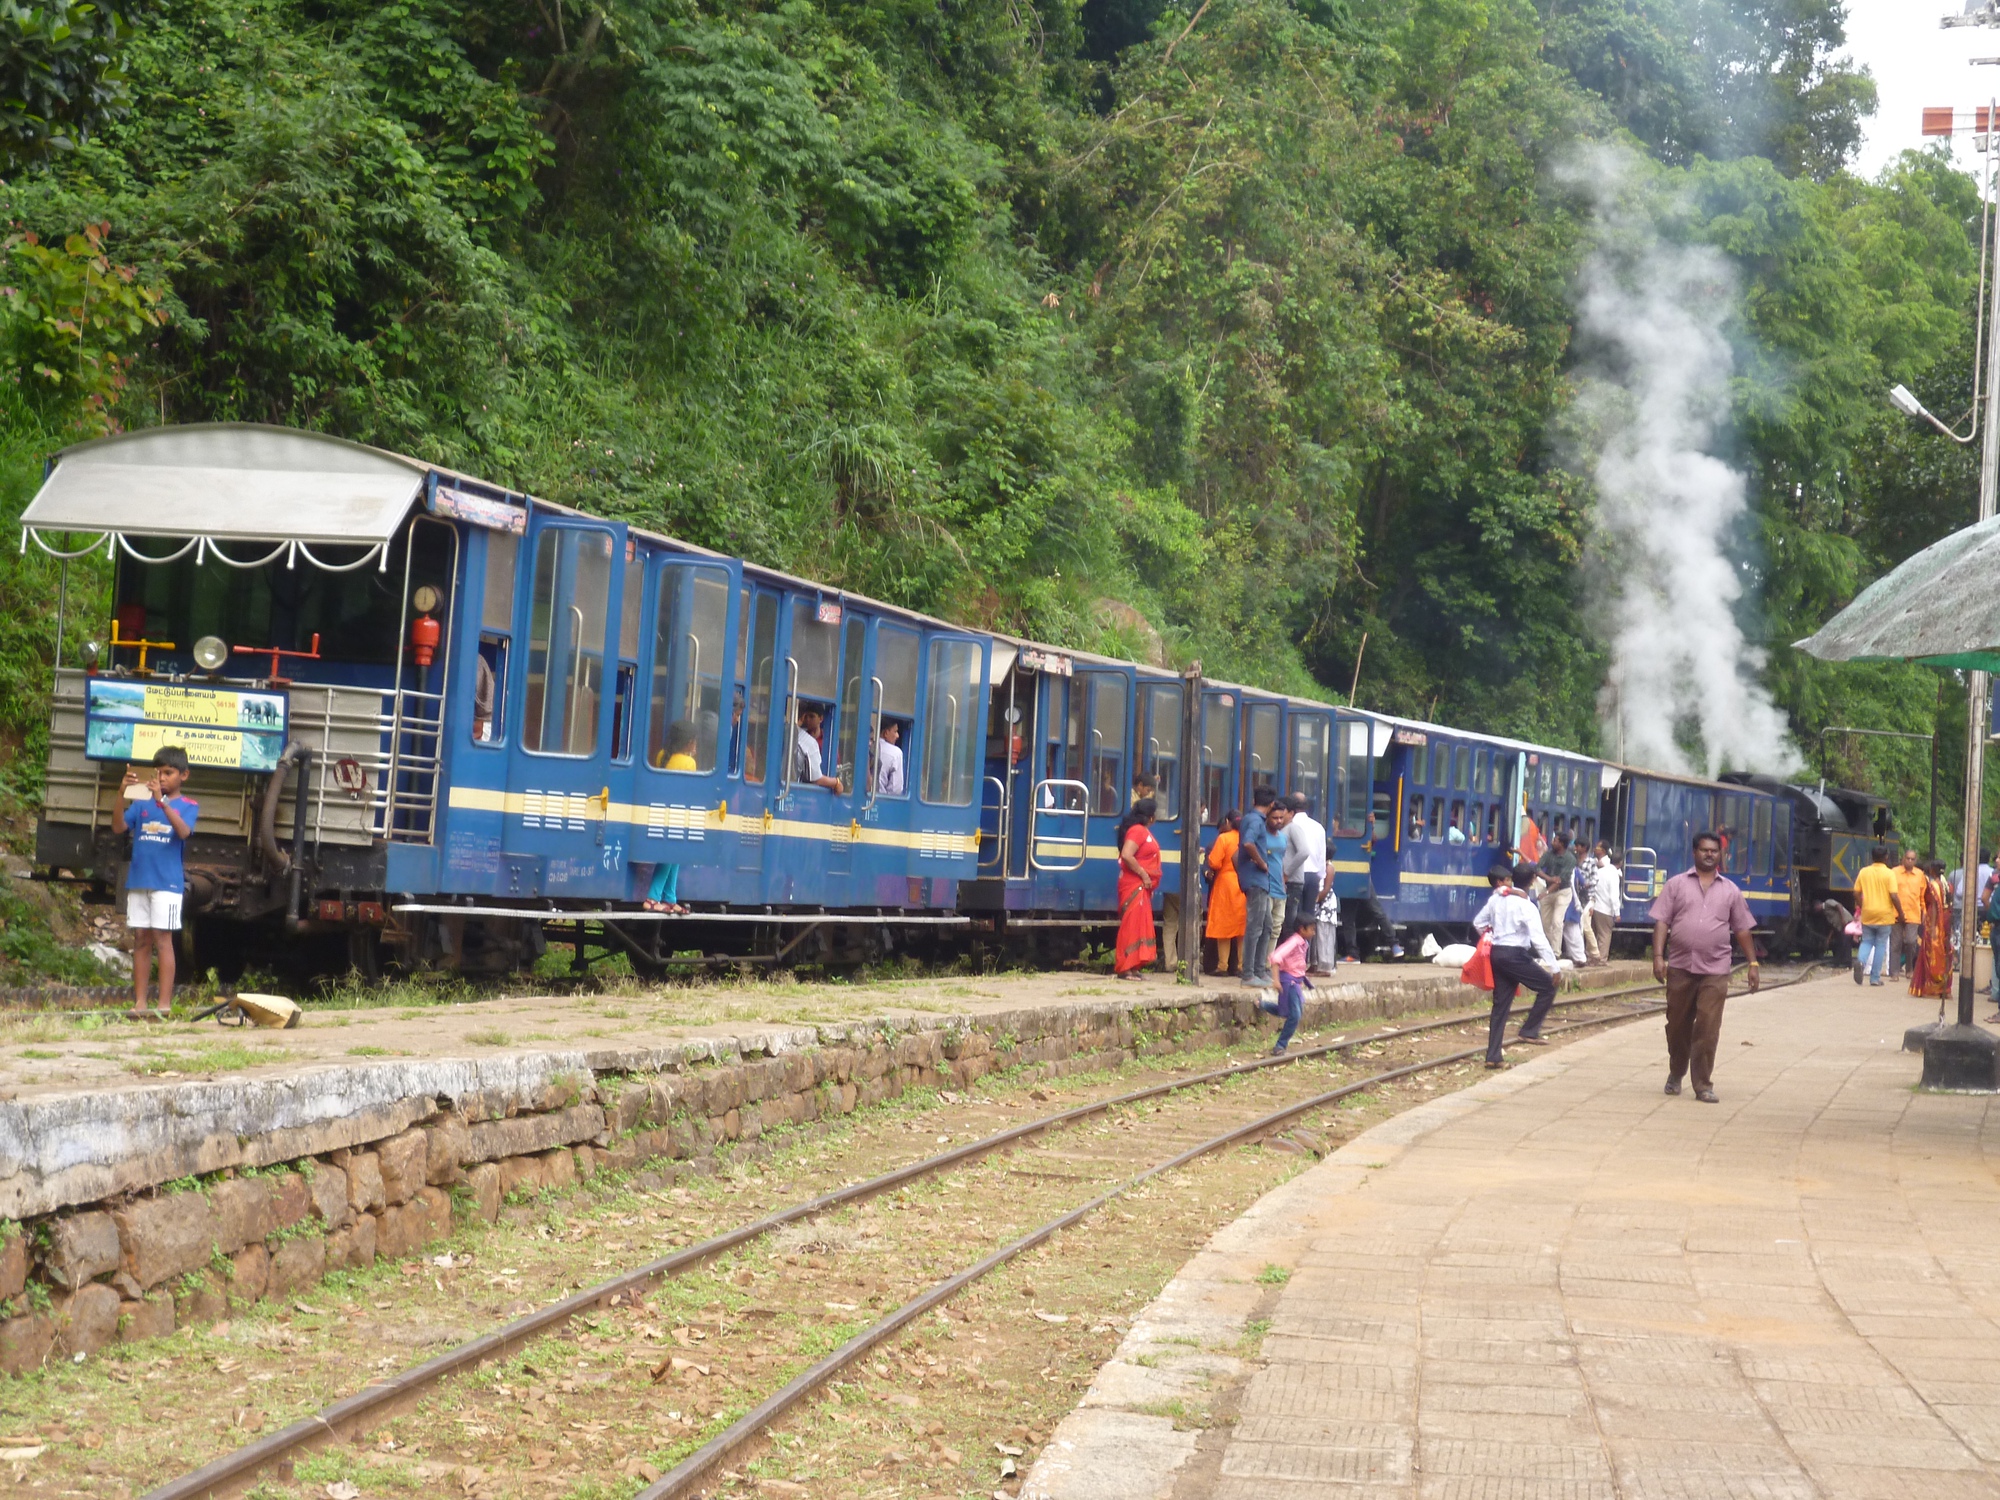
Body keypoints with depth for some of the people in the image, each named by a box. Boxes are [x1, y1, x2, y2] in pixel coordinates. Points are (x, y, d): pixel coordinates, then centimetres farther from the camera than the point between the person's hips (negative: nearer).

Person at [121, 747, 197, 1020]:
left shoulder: (188, 806, 2)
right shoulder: (141, 802, 10)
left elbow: (184, 831, -16)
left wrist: (161, 801, -26)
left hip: (167, 882, -4)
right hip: (138, 881, 4)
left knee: (162, 938, -7)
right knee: (140, 940, 6)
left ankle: (165, 1005, -8)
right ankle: (139, 1003, 9)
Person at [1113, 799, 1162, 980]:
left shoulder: (1144, 831, 16)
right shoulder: (1138, 831, -15)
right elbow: (1126, 856, -26)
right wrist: (1143, 875, -21)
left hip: (1141, 886, 10)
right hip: (1134, 885, -10)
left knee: (1139, 925, 12)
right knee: (1132, 924, -9)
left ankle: (1133, 966, 16)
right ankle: (1126, 968, -9)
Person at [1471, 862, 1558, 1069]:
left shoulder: (1495, 900, 9)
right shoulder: (1525, 905, -11)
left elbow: (1478, 922, 19)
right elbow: (1538, 938, -16)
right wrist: (1553, 966, -15)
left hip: (1497, 953, 7)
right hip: (1514, 955, -7)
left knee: (1501, 1005, 9)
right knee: (1548, 987, 5)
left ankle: (1493, 1056, 6)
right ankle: (1530, 1031, -1)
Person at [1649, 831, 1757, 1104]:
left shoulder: (1730, 890, 11)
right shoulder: (1676, 884, 6)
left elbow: (1741, 929, 14)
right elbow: (1662, 922, 1)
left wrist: (1753, 963, 8)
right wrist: (1658, 956, -9)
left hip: (1715, 971, 0)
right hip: (1680, 968, 0)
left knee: (1708, 1030, -8)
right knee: (1677, 1027, 10)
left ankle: (1703, 1085, -3)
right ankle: (1676, 1074, 31)